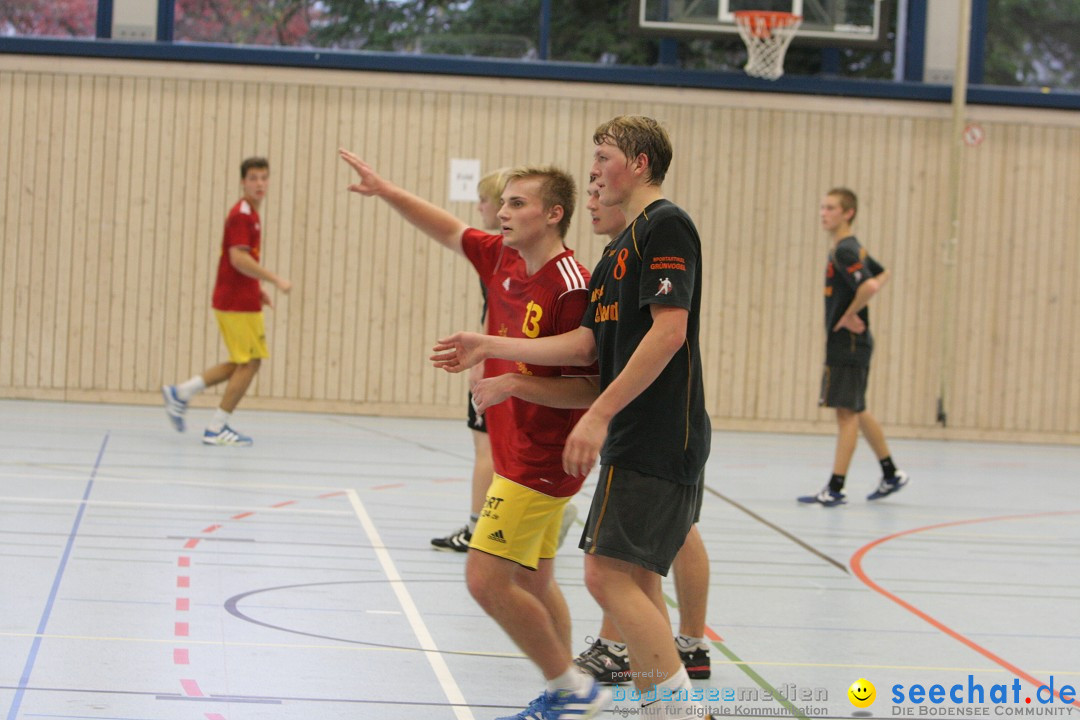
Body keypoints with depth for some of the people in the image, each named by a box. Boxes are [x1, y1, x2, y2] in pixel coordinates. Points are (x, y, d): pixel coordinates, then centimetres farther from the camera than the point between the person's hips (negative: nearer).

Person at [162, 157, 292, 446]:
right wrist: (275, 280, -21)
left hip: (235, 300, 10)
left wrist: (258, 289, 19)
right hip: (239, 303, -10)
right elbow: (239, 259, -24)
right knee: (249, 362, -4)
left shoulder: (249, 214, 17)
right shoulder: (242, 215, -14)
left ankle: (180, 393, 14)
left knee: (242, 364, 15)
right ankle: (217, 429, 1)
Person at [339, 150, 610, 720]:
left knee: (486, 579, -11)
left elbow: (590, 389, -18)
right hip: (517, 454, 9)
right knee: (532, 583, 14)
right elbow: (449, 232, 19)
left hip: (539, 461, -9)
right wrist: (384, 190, 12)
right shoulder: (503, 259, 4)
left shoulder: (571, 288, -21)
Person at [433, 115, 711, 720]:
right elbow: (587, 344, 18)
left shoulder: (665, 225, -10)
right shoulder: (620, 247, 20)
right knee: (634, 581, 9)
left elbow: (668, 331, -20)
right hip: (634, 439, 10)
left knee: (609, 573, -14)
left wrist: (600, 414, -22)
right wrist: (490, 348, 15)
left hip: (659, 438, -10)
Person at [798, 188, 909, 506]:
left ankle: (835, 489, -6)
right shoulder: (854, 249, 13)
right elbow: (882, 274, 29)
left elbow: (869, 286, -32)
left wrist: (849, 315, -18)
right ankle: (891, 475, 29)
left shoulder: (844, 252, -17)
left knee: (847, 412, -7)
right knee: (856, 411, 19)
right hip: (849, 344, 10)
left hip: (848, 343, -10)